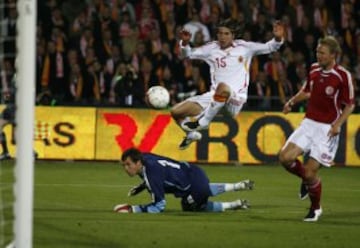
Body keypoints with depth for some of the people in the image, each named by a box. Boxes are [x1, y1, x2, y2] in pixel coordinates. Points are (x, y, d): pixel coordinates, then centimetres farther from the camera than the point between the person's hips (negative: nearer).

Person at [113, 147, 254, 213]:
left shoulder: (151, 173, -36)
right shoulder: (143, 157, -11)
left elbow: (159, 206, -33)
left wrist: (131, 209, -36)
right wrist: (141, 187, 6)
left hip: (194, 182, -8)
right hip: (190, 172, 8)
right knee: (205, 191, 38)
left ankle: (236, 205, 27)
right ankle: (240, 186, 50)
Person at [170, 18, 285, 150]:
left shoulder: (244, 47, 1)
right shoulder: (212, 48, 8)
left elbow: (269, 47, 0)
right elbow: (188, 54, 11)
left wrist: (277, 38, -21)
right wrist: (185, 42, -10)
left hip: (236, 99, -5)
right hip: (214, 97, 5)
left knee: (223, 87, -42)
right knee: (176, 112, -1)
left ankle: (202, 122, -26)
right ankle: (192, 134, 29)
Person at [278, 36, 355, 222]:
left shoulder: (343, 76, -13)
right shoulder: (314, 69, 4)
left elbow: (350, 105, -6)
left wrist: (338, 124, -18)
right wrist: (292, 102, 4)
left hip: (327, 128, -5)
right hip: (309, 123, 5)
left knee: (310, 171, -10)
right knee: (285, 157, -12)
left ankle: (315, 209, 16)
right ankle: (307, 179, 20)